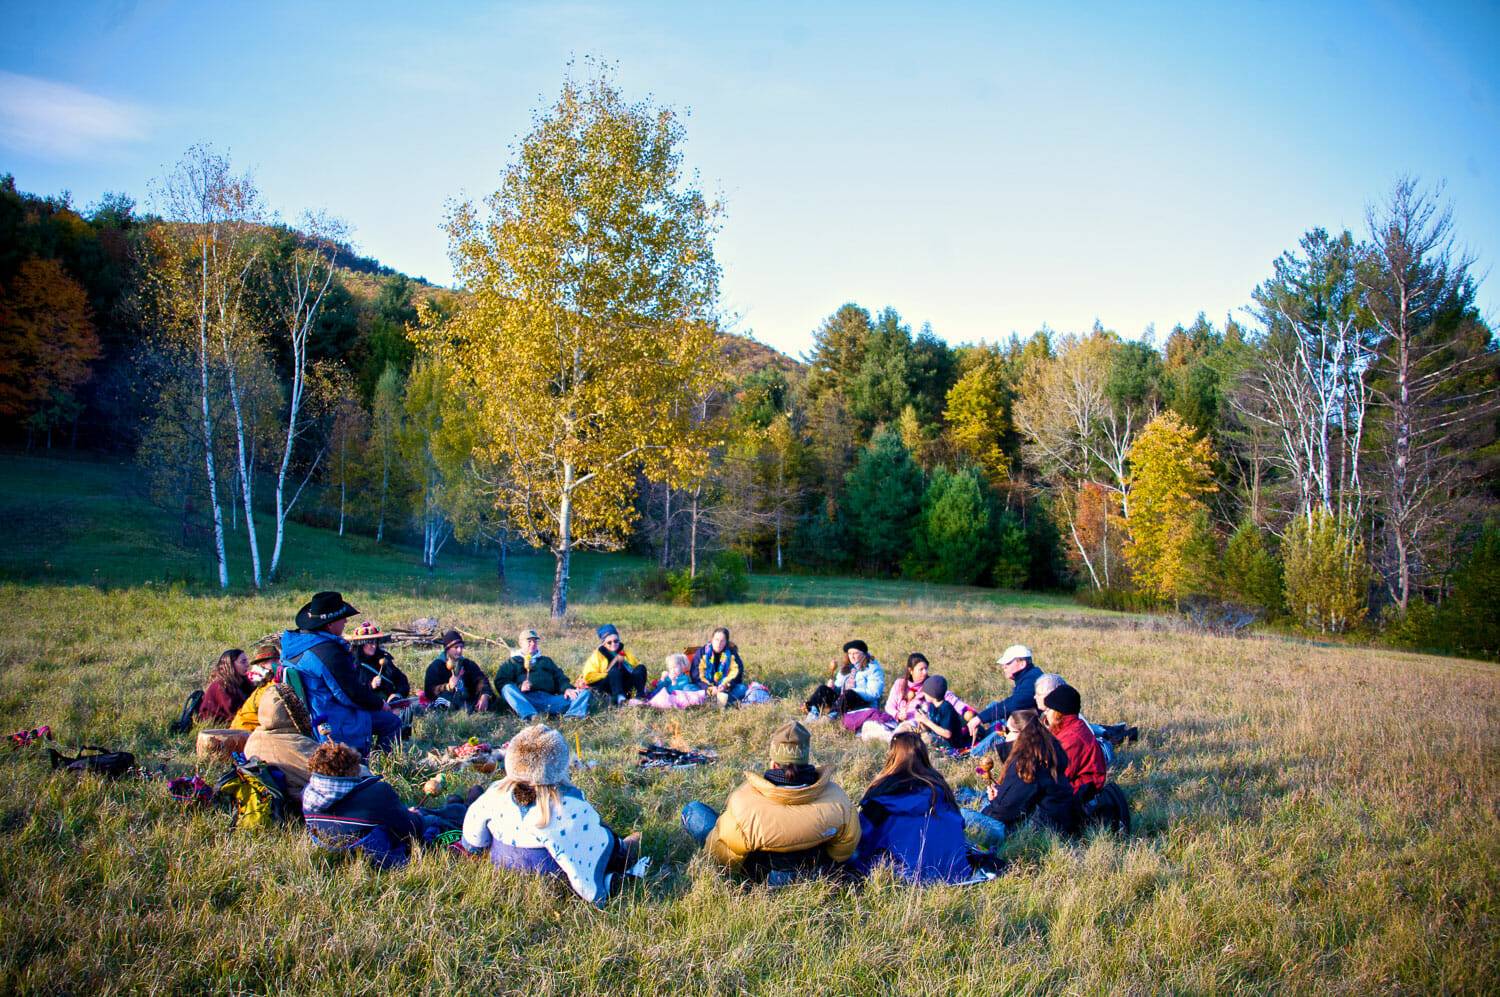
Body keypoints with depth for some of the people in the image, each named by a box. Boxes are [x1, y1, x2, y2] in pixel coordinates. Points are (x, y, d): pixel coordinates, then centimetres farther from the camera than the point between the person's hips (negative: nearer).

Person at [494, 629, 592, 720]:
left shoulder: (546, 661, 35)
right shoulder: (513, 661, 25)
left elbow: (560, 678, 24)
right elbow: (500, 682, 11)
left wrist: (567, 689, 0)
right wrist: (519, 687, -9)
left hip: (550, 699, 3)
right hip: (525, 699, -3)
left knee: (585, 693, -16)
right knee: (508, 688, -33)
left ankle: (570, 717, -48)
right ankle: (532, 717, -55)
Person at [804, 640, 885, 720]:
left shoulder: (873, 668, -5)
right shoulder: (846, 667, 16)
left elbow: (873, 693, -15)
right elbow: (839, 685, 20)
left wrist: (853, 691, -24)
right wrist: (833, 686, -4)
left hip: (864, 704, -6)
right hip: (843, 700, 6)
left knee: (849, 694, -36)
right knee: (823, 689, -15)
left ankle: (832, 714, -58)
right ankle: (813, 713, -41)